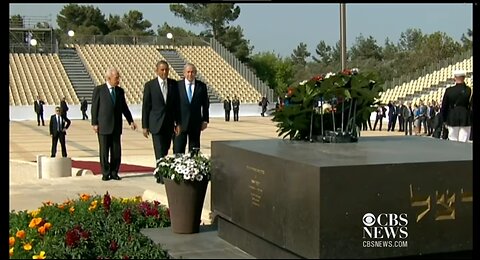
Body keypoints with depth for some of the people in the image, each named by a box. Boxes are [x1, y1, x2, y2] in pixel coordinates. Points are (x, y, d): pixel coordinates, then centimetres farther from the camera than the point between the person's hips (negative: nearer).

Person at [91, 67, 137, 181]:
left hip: (116, 126, 4)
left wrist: (131, 121, 5)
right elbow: (94, 107, -3)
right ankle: (105, 173, 11)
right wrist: (94, 123, -7)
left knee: (116, 151, 3)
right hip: (103, 126, -4)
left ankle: (114, 173, 13)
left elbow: (124, 107, 13)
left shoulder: (120, 91, 10)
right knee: (104, 151, 2)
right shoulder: (98, 90, -2)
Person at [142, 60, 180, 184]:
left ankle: (160, 174, 24)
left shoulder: (174, 84, 4)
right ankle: (162, 176, -8)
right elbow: (145, 107, -2)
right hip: (156, 123, -3)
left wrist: (178, 122, 4)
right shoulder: (149, 85, -4)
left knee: (165, 150, 11)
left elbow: (177, 104, 9)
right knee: (160, 152, -8)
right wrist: (144, 126, -4)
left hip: (169, 124, 4)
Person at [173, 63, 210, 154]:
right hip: (180, 123, -2)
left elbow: (206, 104, 9)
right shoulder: (177, 85, -2)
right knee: (178, 151, -1)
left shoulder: (202, 86, 4)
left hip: (195, 123, 2)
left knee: (194, 151, 6)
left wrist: (205, 120, 4)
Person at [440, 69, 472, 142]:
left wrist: (445, 120, 14)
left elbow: (444, 106, 4)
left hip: (452, 120, 2)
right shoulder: (469, 90, -5)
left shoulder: (449, 90, -2)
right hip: (465, 120, -1)